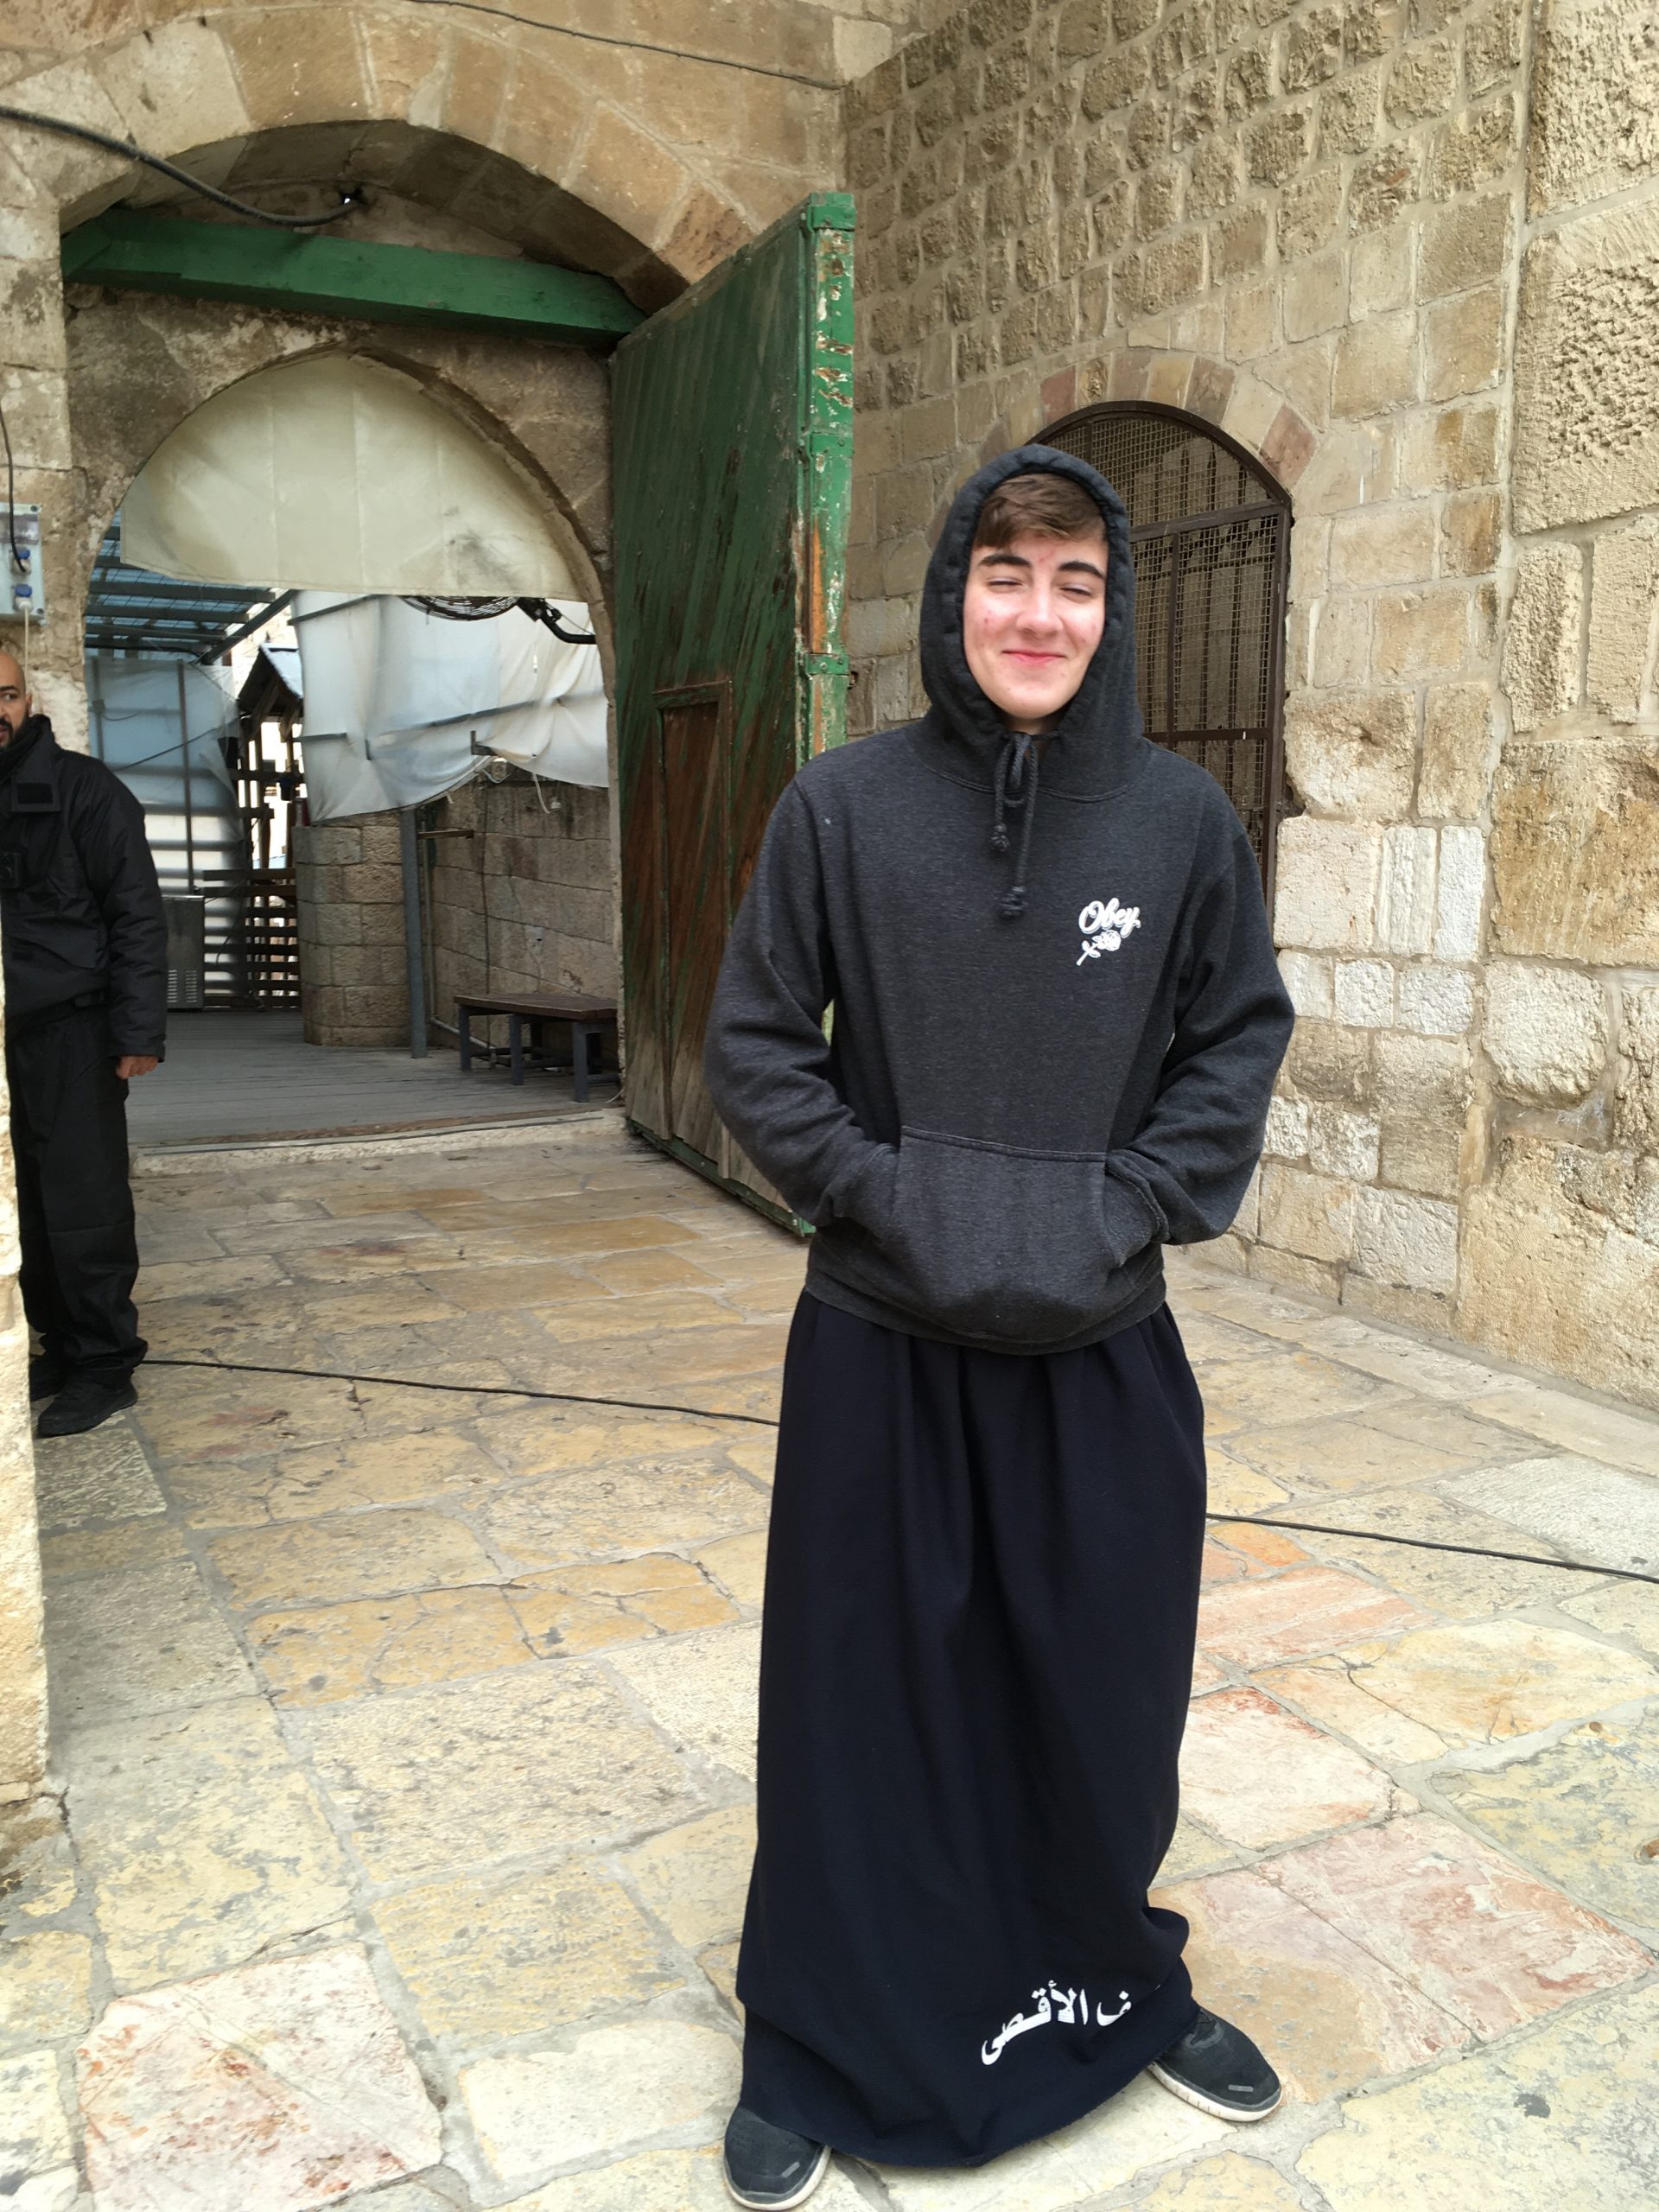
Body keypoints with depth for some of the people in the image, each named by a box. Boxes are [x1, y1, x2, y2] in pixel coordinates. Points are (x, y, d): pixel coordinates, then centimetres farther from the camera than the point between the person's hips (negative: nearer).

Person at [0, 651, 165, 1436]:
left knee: (83, 1205, -1)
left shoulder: (81, 788, -3)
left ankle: (104, 1365, 8)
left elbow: (137, 914, -7)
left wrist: (138, 1032, -13)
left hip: (69, 1032, -5)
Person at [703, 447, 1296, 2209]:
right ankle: (815, 2048, 33)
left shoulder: (1179, 818, -1)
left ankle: (1117, 1982, 44)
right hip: (881, 1341, -1)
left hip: (1103, 1345, 2)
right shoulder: (844, 806, -6)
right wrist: (885, 1193, -14)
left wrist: (1132, 1201, -9)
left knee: (1106, 1686, 16)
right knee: (866, 1697, 10)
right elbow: (755, 1043, -2)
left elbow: (1239, 1037, 4)